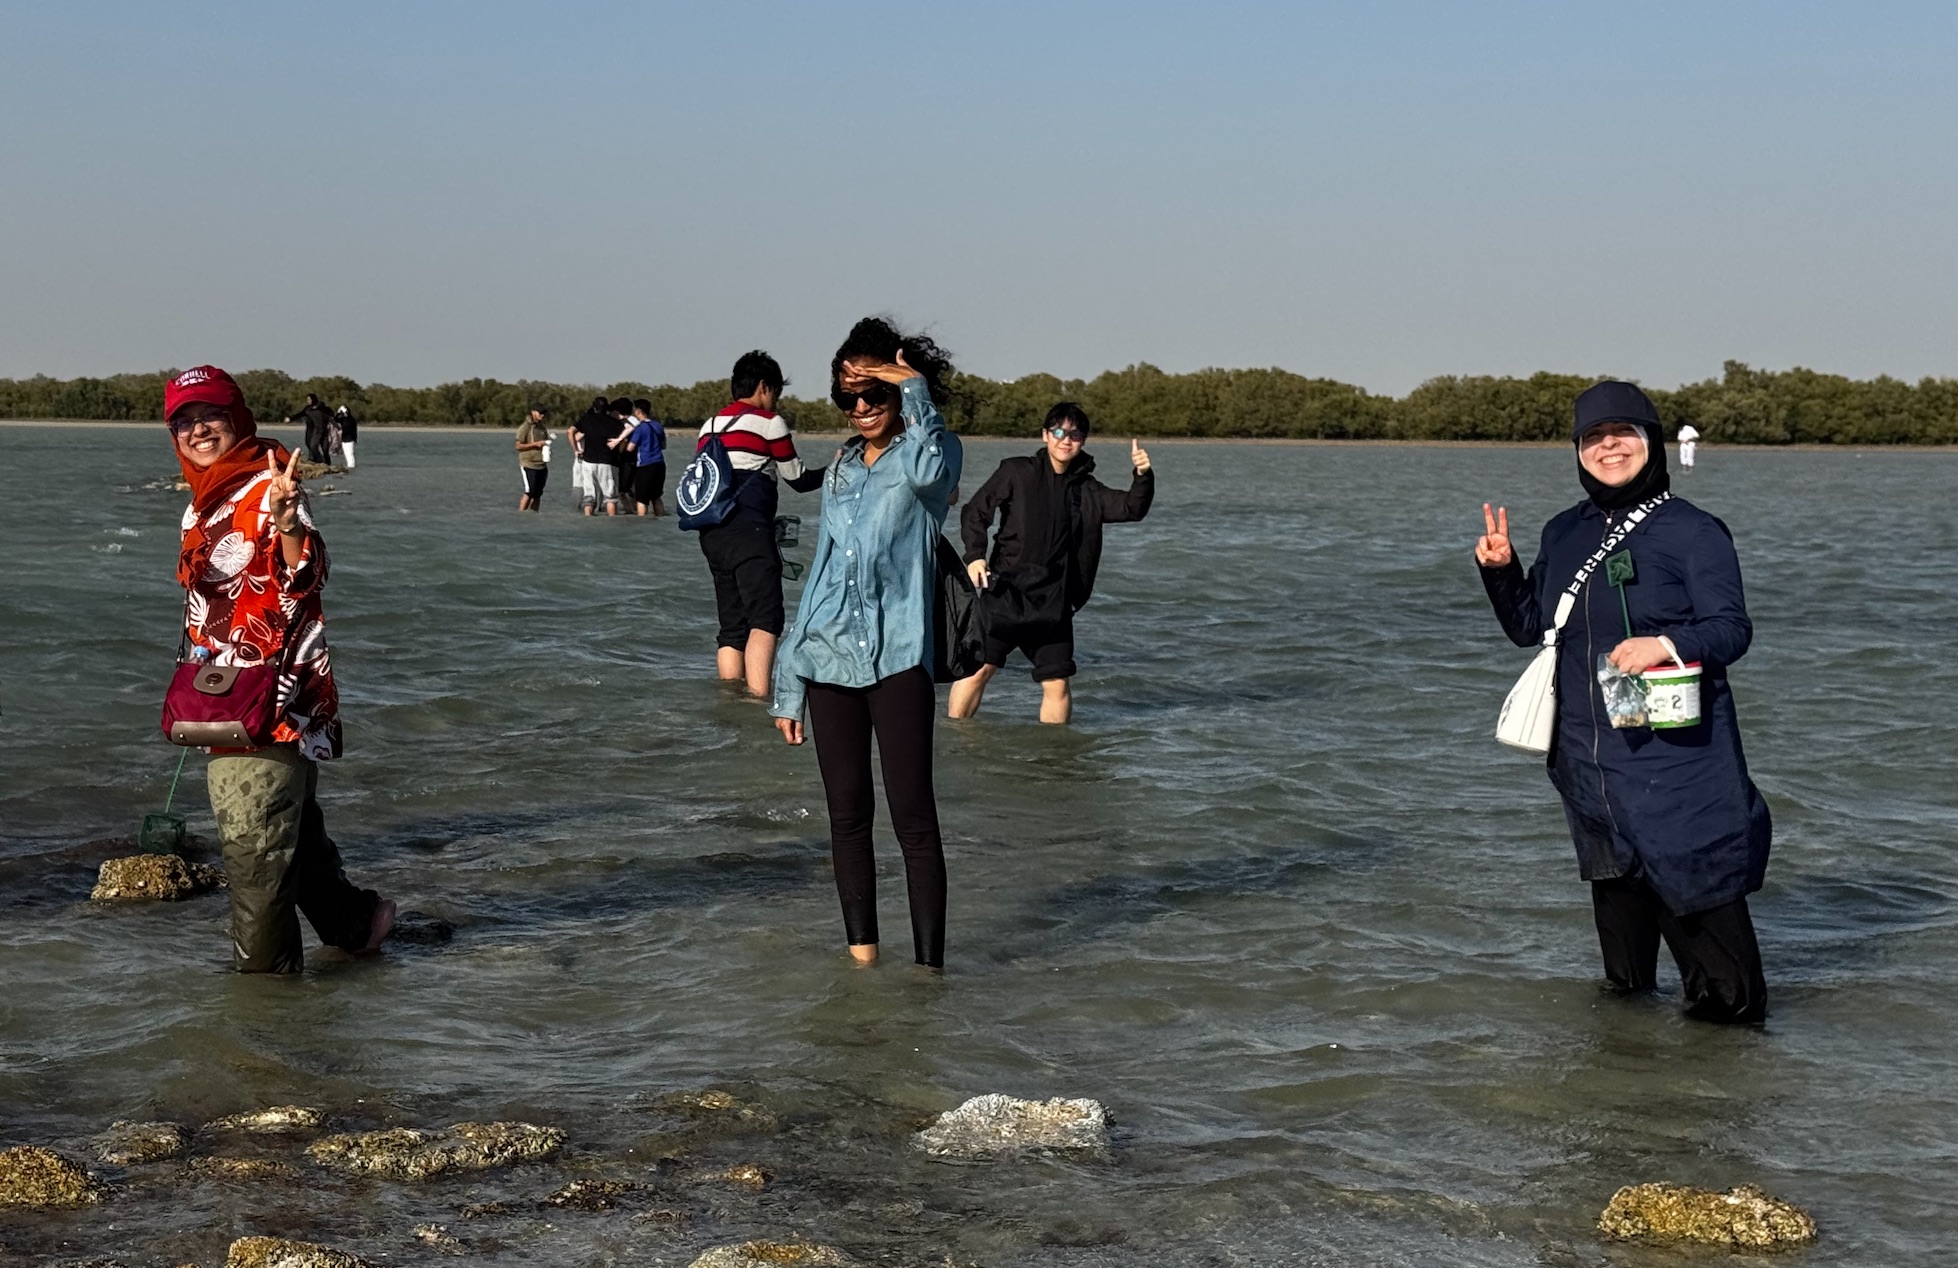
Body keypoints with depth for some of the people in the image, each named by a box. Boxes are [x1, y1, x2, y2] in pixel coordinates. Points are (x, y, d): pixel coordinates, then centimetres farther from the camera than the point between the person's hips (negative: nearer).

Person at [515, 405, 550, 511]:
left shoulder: (543, 428, 16)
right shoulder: (525, 427, -6)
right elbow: (518, 446, -11)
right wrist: (535, 444, -16)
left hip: (542, 466, 7)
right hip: (528, 465, -7)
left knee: (538, 493, 5)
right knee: (529, 492, -12)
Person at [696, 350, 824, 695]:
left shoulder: (709, 427, 20)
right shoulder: (769, 422, 0)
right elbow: (798, 478, 7)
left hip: (711, 533, 8)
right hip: (749, 530, -7)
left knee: (731, 626, 10)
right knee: (765, 621, -15)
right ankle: (758, 699, -31)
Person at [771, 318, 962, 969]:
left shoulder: (930, 451, 1)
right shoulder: (842, 468, 16)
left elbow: (928, 470, -28)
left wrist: (914, 386, -16)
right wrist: (790, 683, 16)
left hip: (898, 655, -5)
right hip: (829, 657, 6)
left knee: (913, 815, -9)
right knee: (847, 814, 7)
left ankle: (929, 964, -8)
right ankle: (861, 953, 13)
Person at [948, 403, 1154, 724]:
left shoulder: (1087, 490, 14)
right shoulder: (1017, 473, 4)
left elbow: (1132, 508, 7)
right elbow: (975, 512, 5)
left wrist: (1143, 477, -12)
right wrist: (975, 556, -10)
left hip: (1053, 602, 3)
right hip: (1007, 593, -3)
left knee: (1057, 684, 0)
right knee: (979, 667, -9)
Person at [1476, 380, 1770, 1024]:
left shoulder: (1692, 531, -5)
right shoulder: (1564, 534, 13)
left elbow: (1732, 628, -10)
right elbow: (1529, 627, 20)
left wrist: (1667, 645, -27)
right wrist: (1500, 571, 3)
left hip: (1676, 754, -6)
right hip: (1590, 755, 6)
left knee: (1696, 880, -8)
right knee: (1615, 889, 15)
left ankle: (1734, 1007, 4)